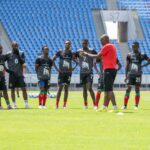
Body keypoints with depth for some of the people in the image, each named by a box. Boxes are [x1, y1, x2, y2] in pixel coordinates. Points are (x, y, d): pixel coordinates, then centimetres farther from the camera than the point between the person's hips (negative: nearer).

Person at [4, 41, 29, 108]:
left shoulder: (21, 53, 3)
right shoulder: (8, 54, -2)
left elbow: (23, 62, -9)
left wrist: (18, 55, -17)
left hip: (20, 75, 1)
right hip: (12, 75, -1)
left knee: (24, 89, -6)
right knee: (12, 90, 3)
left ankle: (26, 103, -2)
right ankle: (14, 104, 10)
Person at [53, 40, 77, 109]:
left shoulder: (71, 54, 6)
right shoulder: (60, 52, 0)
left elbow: (76, 62, 16)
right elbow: (52, 60, 4)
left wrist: (73, 68, -1)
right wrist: (56, 68, -3)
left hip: (68, 73, 2)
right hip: (61, 72, -2)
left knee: (66, 89, 4)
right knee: (60, 88, -6)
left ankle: (64, 105, 7)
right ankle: (56, 104, -2)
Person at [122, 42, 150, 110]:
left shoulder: (142, 55, 0)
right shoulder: (129, 55, 4)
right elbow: (127, 66, 8)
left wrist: (143, 66, -7)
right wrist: (126, 76, 4)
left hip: (138, 75, -1)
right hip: (130, 74, 1)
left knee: (137, 89, 1)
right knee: (128, 89, -3)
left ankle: (136, 105, 6)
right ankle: (125, 105, 0)